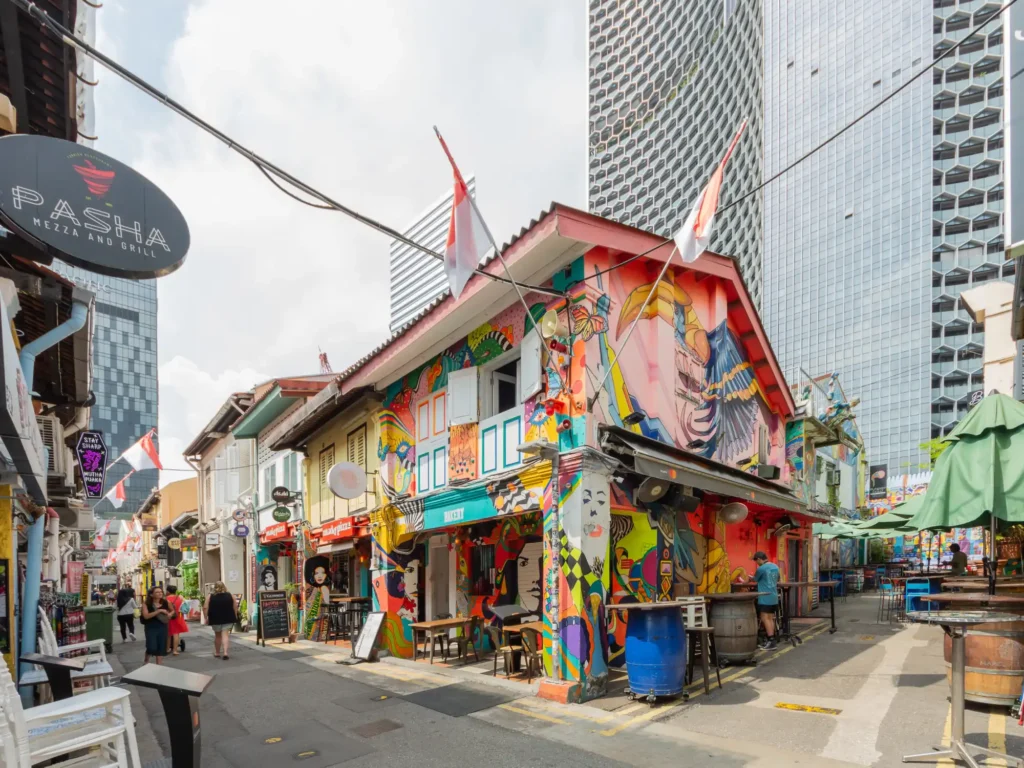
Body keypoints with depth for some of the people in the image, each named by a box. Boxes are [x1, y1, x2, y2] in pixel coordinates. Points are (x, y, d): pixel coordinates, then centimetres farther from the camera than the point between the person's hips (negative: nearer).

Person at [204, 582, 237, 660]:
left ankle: (217, 653, 27)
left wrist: (206, 618, 4)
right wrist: (235, 617, 10)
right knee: (225, 635, -1)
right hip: (228, 619, -1)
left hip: (215, 619, 1)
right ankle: (225, 652, -16)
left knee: (217, 635, 16)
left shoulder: (211, 597, -1)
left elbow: (205, 608, -5)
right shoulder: (230, 596, -1)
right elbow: (234, 608, 0)